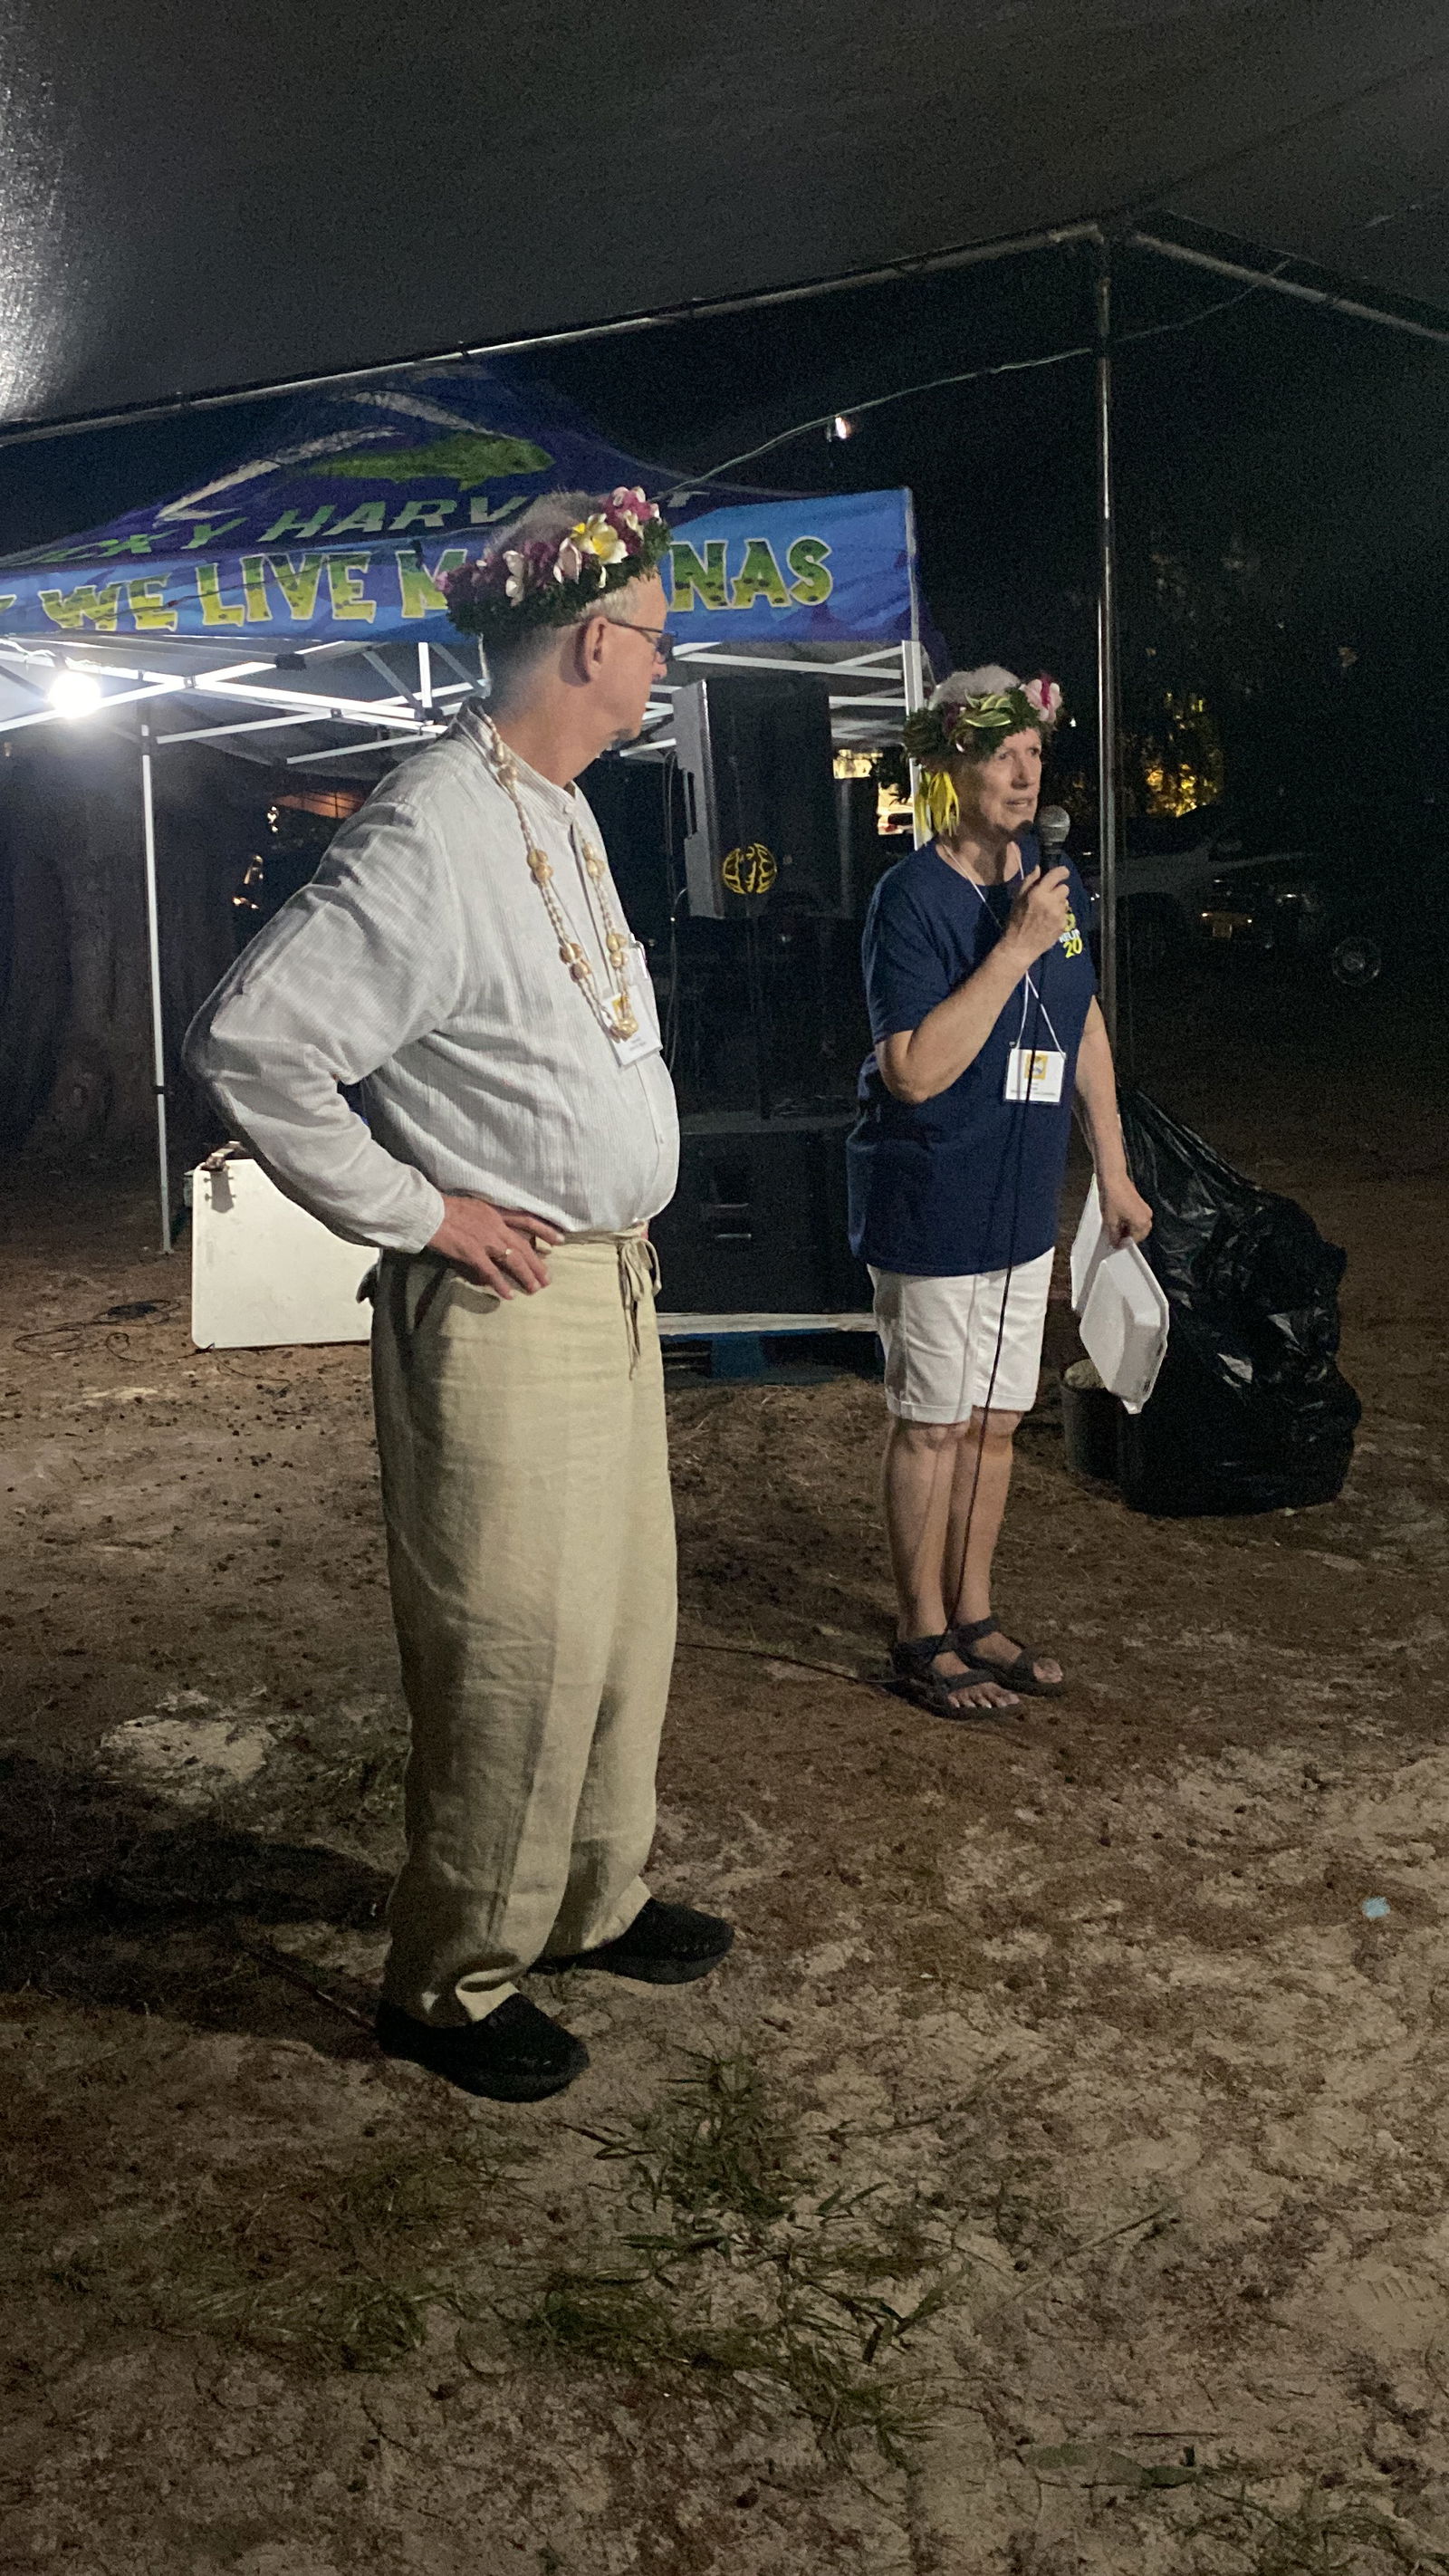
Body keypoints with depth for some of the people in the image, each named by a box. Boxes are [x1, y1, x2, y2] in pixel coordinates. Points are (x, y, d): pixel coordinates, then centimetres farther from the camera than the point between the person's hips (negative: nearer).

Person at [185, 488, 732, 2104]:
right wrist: (413, 1211, -18)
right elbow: (249, 1041, -24)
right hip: (504, 1307, -10)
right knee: (517, 1663, 0)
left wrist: (622, 1221, 16)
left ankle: (591, 1903, 39)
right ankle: (451, 1985, 20)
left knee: (623, 1625, 19)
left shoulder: (561, 818, 12)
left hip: (614, 1286, 10)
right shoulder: (432, 840, -20)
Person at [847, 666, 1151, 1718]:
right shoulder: (914, 896, -17)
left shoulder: (1052, 878, 5)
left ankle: (975, 1615, 31)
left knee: (995, 1419, 15)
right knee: (932, 1425, 5)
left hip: (1024, 1200, 7)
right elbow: (915, 1070, -25)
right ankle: (925, 1636, 20)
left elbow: (1084, 1028, 15)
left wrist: (1115, 1170, 16)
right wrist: (1015, 946, -26)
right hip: (933, 1208, -7)